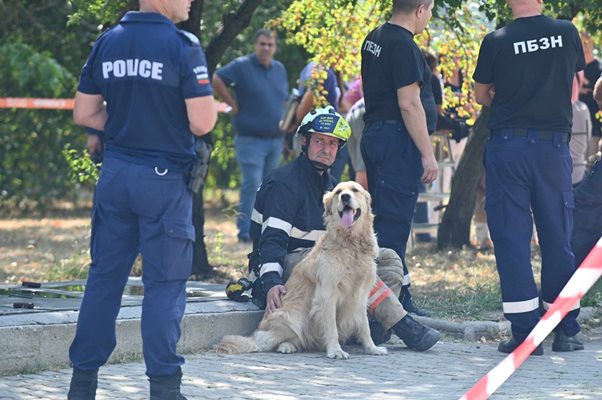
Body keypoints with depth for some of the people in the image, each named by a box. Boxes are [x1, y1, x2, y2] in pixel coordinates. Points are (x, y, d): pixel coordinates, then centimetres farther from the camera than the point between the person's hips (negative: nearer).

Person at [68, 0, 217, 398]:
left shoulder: (107, 42, 6)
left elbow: (84, 113, 9)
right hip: (164, 177, -5)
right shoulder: (183, 46, -12)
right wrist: (210, 101, 6)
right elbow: (202, 123, -15)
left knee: (105, 275, 12)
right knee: (165, 283, 1)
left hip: (115, 171, 5)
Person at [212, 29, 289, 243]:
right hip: (251, 139, -6)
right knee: (252, 184, -12)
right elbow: (217, 80, -10)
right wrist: (234, 105, -11)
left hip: (276, 139, 6)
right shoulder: (242, 66, -7)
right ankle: (246, 230, -8)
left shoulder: (280, 69, 13)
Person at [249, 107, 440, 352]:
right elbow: (272, 239, -20)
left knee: (389, 259, -4)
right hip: (287, 264, -9)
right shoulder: (284, 183, -10)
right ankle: (403, 327, -32)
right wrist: (272, 283, -35)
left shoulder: (330, 185, 19)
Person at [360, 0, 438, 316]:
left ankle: (401, 296, 19)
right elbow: (409, 104, -19)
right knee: (393, 222, -10)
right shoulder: (404, 46, -15)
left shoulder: (374, 39, 15)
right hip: (398, 139, -10)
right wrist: (428, 154, -17)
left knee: (387, 218, 13)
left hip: (374, 133, 10)